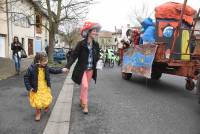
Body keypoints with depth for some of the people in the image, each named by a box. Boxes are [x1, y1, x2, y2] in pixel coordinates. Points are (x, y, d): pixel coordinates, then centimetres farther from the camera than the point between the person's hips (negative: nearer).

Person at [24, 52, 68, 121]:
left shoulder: (45, 67, -8)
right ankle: (38, 113, 34)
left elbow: (53, 70, 9)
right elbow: (26, 77, -14)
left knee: (47, 101, 11)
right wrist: (29, 88, -17)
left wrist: (61, 70, 0)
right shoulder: (32, 68, -22)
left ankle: (46, 106, 47)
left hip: (45, 88, 4)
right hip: (36, 89, -3)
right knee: (38, 103, 5)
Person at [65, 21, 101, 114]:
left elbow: (97, 56, 16)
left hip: (90, 69, 5)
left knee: (85, 87, 14)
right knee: (85, 86, -12)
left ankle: (81, 101, 35)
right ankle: (85, 106, 2)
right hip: (82, 69, -5)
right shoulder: (81, 44, -13)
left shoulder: (96, 45, 2)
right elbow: (73, 55, -13)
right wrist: (68, 66, -21)